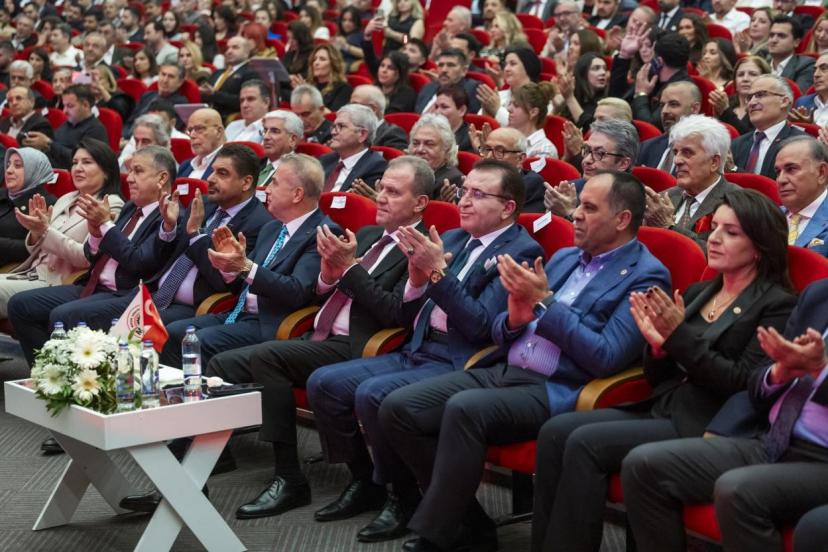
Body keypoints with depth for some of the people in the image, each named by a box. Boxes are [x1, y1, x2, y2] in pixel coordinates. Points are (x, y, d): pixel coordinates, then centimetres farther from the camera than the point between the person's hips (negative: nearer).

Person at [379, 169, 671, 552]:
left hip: (553, 391, -8)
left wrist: (545, 301, -15)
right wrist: (515, 317, -5)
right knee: (397, 408, -10)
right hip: (502, 371, 8)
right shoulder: (564, 257, 19)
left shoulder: (646, 275, -4)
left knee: (464, 408, -34)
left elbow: (605, 358, -15)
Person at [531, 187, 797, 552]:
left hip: (706, 427, -7)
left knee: (586, 442, -24)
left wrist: (679, 335, -18)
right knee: (555, 432, -14)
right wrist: (658, 343, -5)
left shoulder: (777, 306, -4)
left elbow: (741, 384, -13)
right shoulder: (697, 292, 17)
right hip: (659, 409, 7)